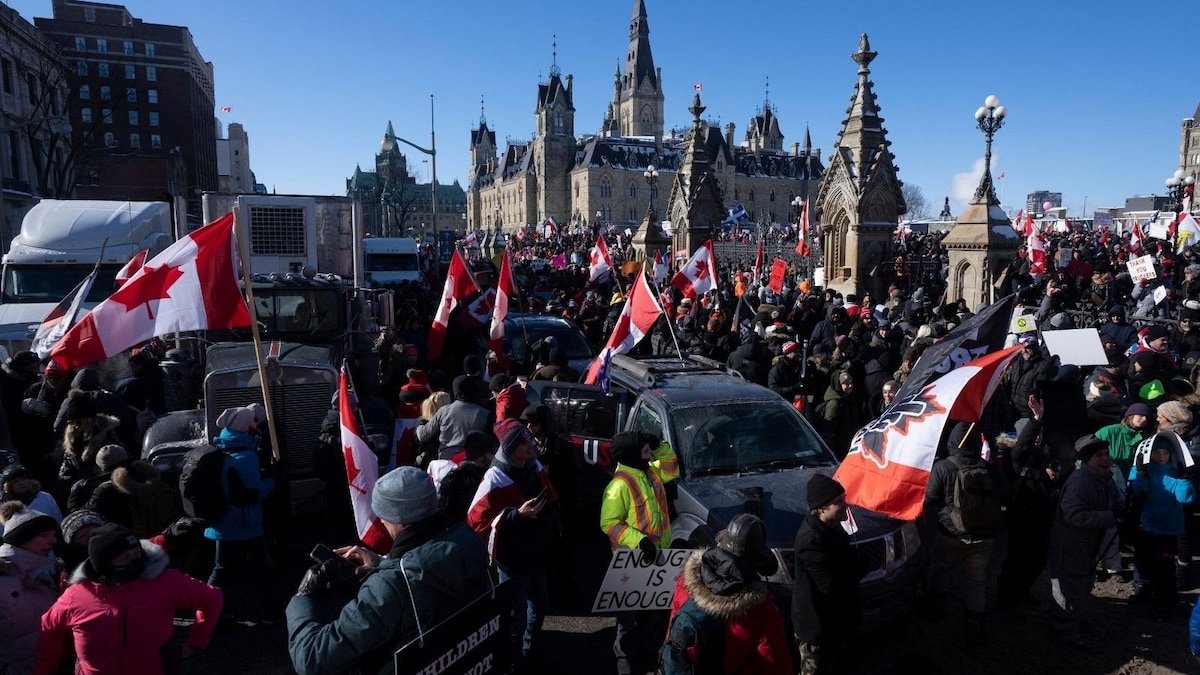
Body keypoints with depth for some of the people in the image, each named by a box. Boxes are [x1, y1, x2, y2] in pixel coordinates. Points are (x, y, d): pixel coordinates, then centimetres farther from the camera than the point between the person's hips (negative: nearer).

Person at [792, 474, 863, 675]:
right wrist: (857, 569, -17)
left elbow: (845, 561, 10)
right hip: (817, 623, -9)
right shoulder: (812, 540, -34)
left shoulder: (829, 525, -4)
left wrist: (854, 567, -10)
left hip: (834, 617, 9)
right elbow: (831, 586, -32)